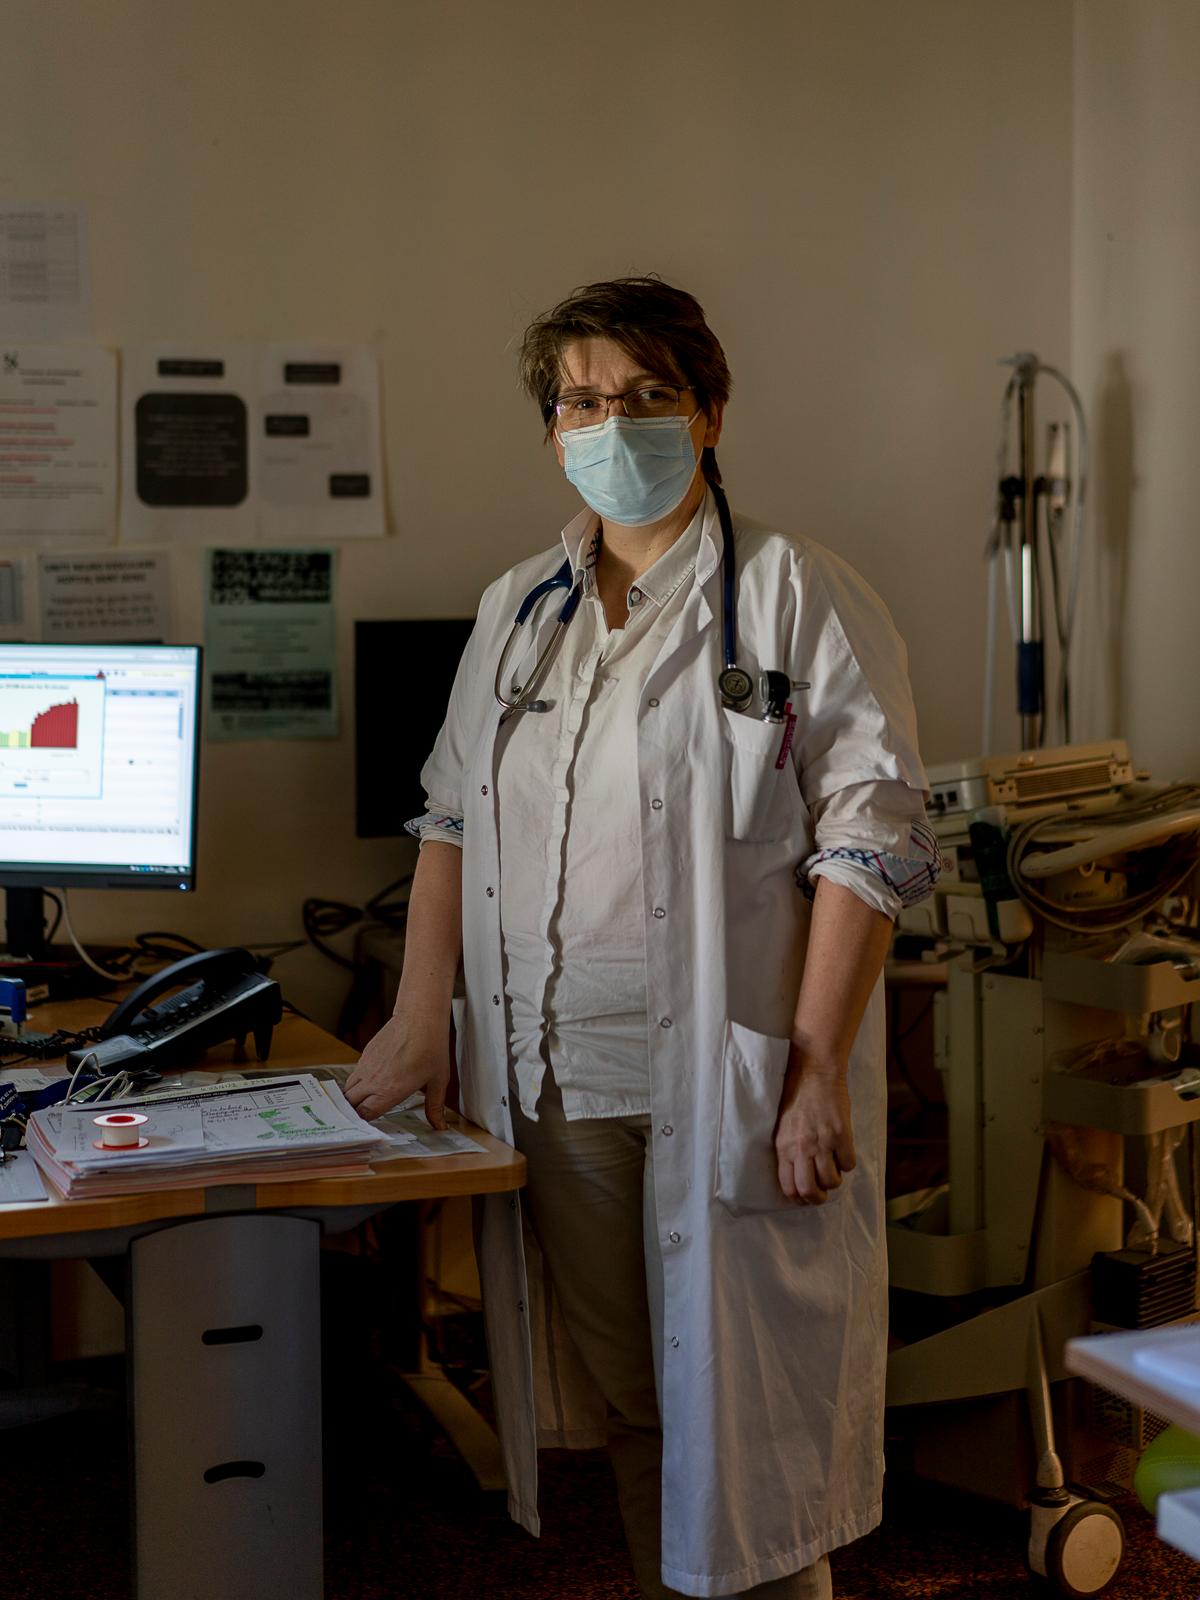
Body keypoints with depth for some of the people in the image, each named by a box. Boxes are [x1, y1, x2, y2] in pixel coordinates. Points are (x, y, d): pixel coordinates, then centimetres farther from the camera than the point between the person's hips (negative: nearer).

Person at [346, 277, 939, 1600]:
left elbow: (870, 842, -9)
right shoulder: (516, 610, 14)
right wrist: (422, 1018, 7)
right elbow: (450, 817, 17)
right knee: (624, 1401, 14)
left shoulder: (797, 597, -4)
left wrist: (817, 1069, -16)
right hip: (554, 1077, 5)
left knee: (740, 1412, 1)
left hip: (731, 1084, -5)